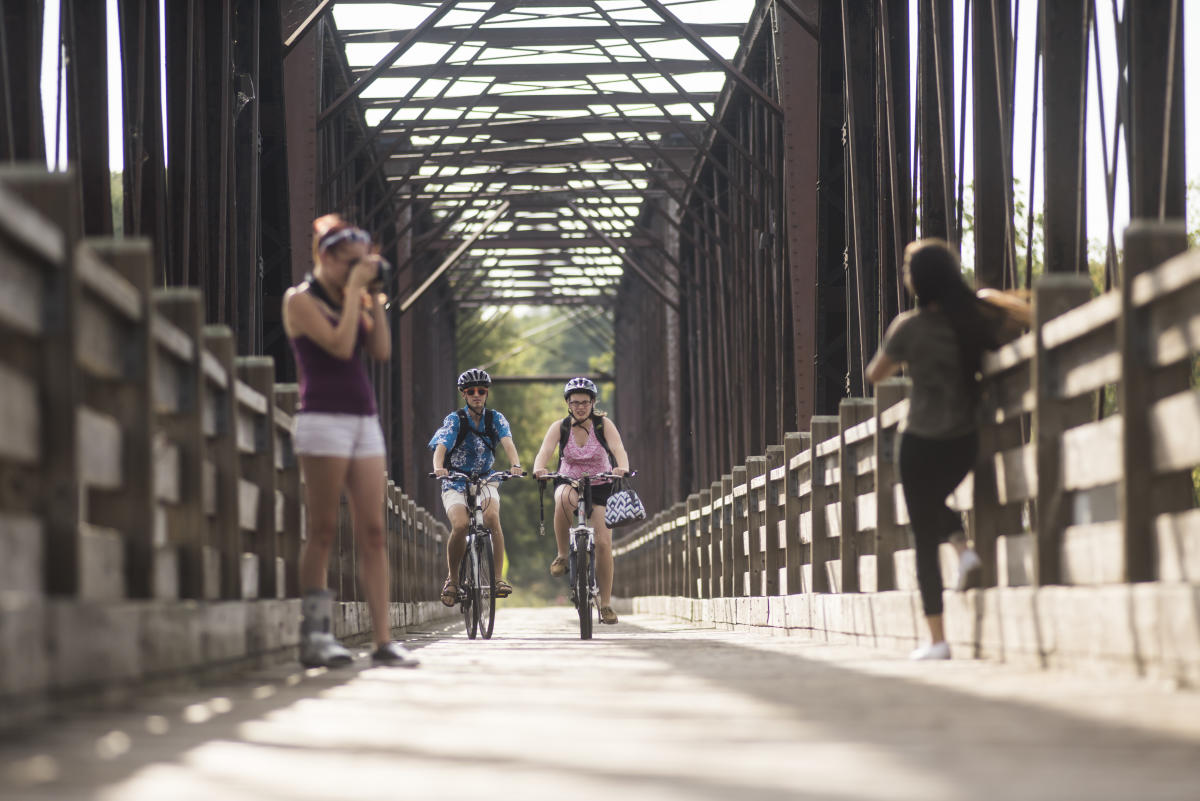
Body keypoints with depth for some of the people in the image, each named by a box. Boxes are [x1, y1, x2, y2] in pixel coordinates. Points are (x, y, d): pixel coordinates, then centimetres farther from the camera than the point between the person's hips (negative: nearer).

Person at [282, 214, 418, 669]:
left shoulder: (352, 301, 17)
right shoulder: (301, 299, -2)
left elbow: (381, 351, 7)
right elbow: (340, 345, -15)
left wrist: (375, 299, 4)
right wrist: (355, 290, -8)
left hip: (364, 418, 7)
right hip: (324, 418, -6)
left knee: (373, 533, 0)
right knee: (323, 530, -7)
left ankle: (383, 640, -3)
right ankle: (314, 636, -4)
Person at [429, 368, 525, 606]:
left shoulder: (495, 419, -1)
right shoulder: (454, 419, -8)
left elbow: (507, 442, -19)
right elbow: (440, 447, -23)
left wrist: (515, 464, -40)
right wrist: (438, 467, -46)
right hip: (456, 482, -1)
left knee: (492, 517, -30)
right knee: (460, 525, -28)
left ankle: (498, 578, -25)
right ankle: (451, 579, -7)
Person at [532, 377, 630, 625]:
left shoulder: (603, 424, -10)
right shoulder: (560, 427, -8)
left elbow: (619, 449, -25)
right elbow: (544, 451, -23)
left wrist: (622, 468, -48)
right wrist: (539, 469, -46)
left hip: (600, 488, 0)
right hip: (569, 482, 0)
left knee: (603, 543, -14)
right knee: (565, 498, -39)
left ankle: (606, 605, -3)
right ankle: (562, 555, -24)